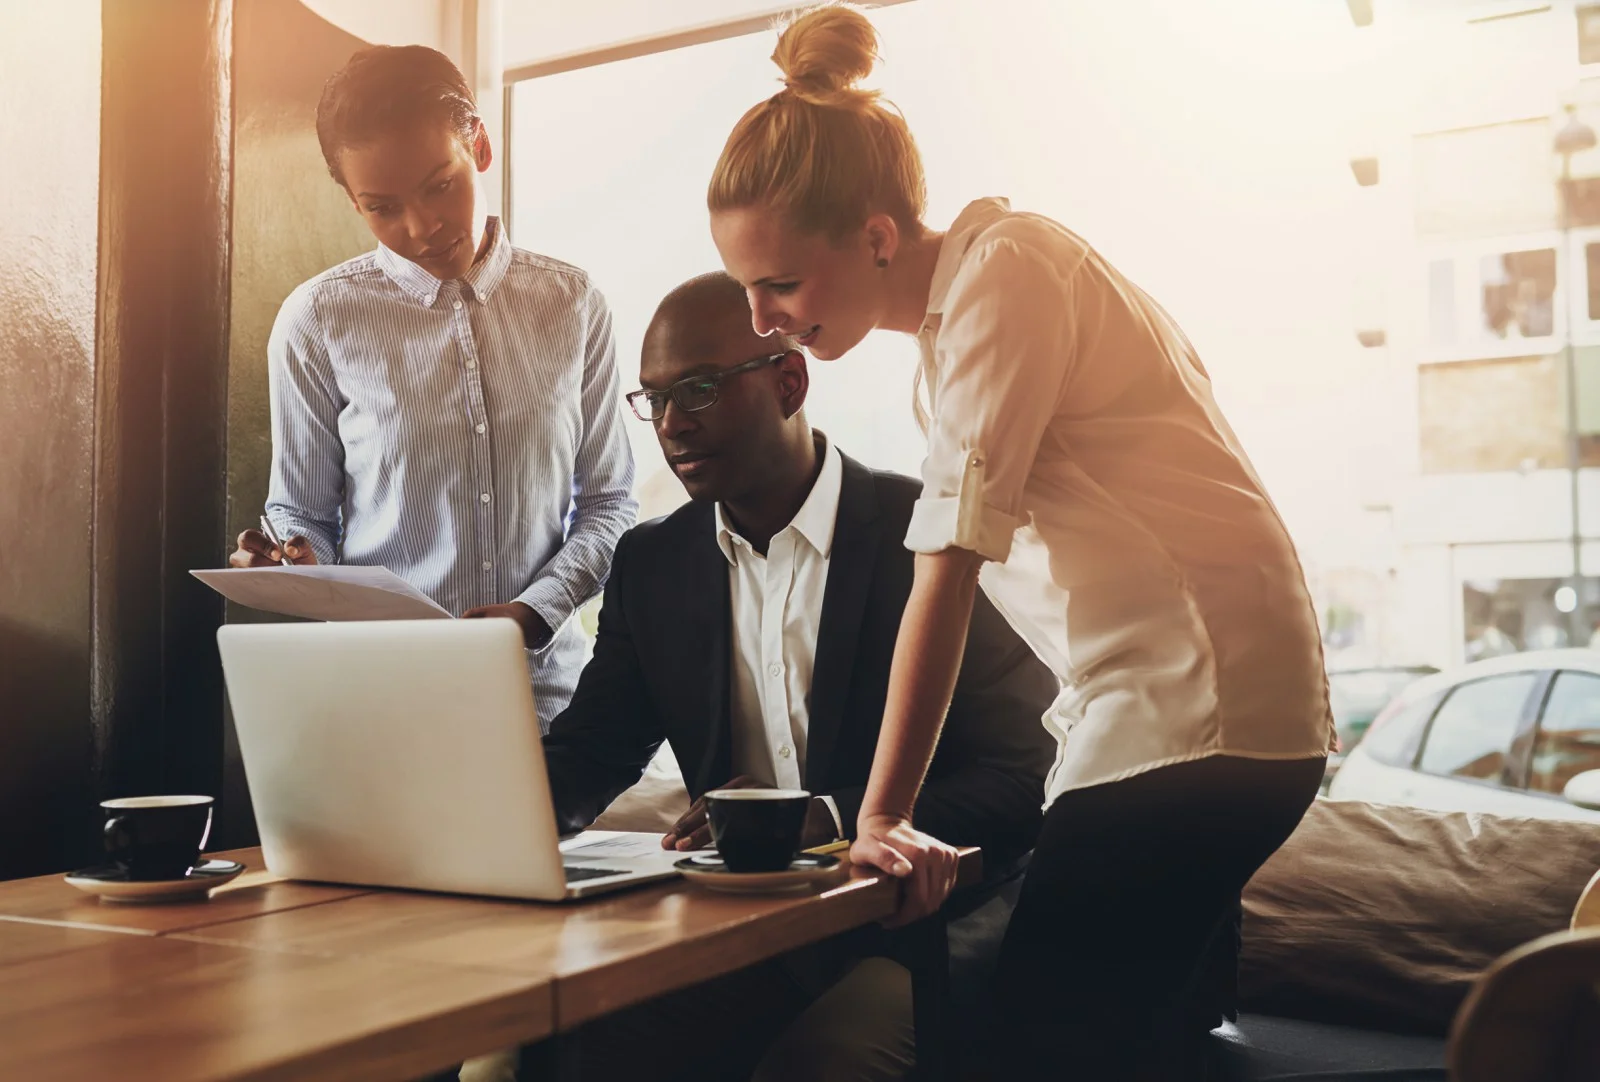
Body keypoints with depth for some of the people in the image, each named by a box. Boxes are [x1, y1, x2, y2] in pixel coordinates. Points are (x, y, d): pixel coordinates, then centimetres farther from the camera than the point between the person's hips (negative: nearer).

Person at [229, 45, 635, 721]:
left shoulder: (573, 304, 6)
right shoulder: (318, 322, 1)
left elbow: (608, 502, 8)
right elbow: (303, 513, 8)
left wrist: (534, 610, -7)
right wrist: (292, 564, -14)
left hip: (543, 684, 1)